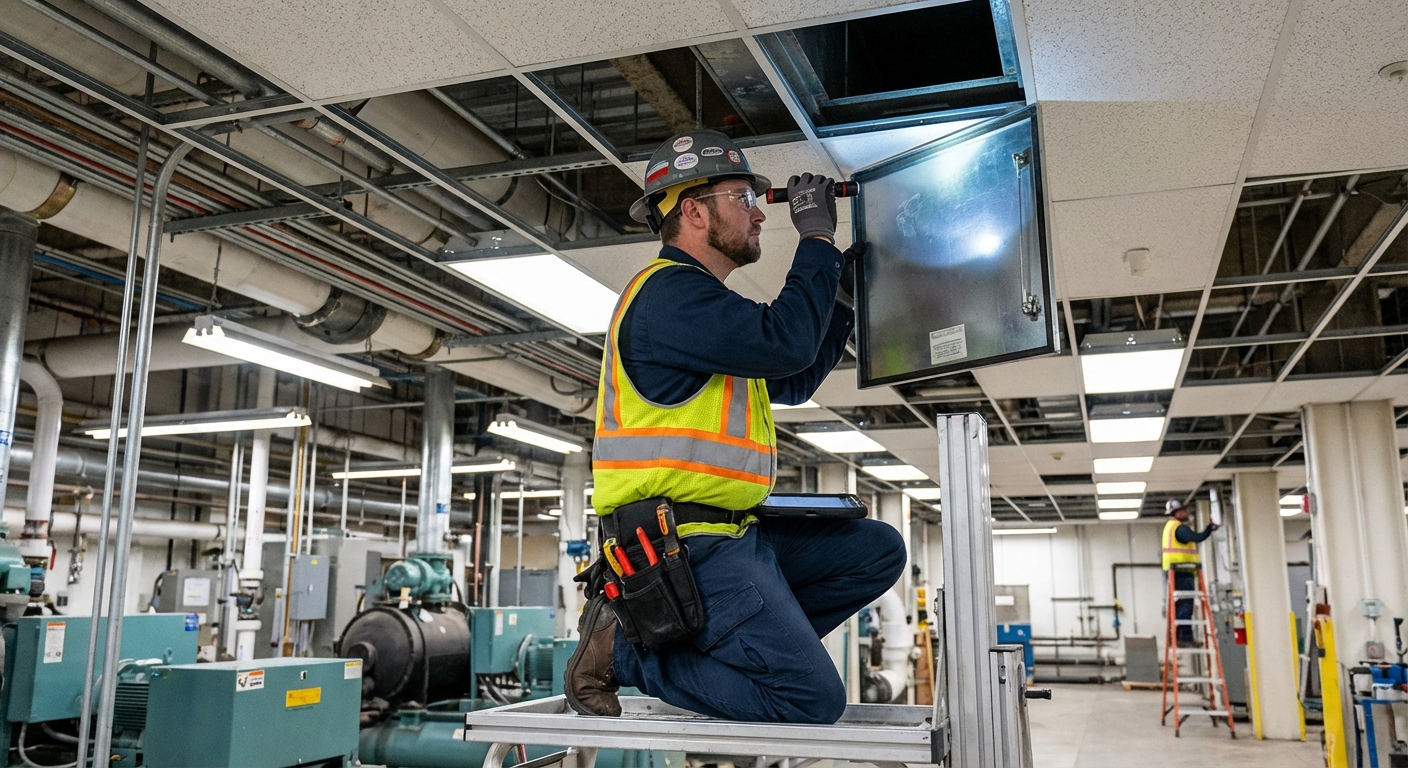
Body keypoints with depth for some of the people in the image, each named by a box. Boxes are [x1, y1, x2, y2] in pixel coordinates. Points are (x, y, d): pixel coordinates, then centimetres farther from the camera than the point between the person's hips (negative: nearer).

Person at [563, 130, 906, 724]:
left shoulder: (704, 302, 23)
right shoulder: (669, 291, -11)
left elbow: (792, 384, 28)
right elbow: (784, 344, -23)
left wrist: (838, 291, 22)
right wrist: (816, 238, -9)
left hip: (732, 535, 11)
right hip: (682, 542, -11)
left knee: (878, 551, 8)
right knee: (814, 700, -16)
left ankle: (724, 645, 2)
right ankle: (622, 649, -4)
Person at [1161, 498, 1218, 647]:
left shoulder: (1170, 526, 21)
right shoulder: (1179, 528, -12)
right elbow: (1197, 538, -28)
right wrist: (1209, 529, -29)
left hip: (1174, 572, 10)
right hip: (1182, 572, -10)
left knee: (1179, 605, 12)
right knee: (1185, 606, -10)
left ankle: (1178, 636, 14)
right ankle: (1186, 637, -12)